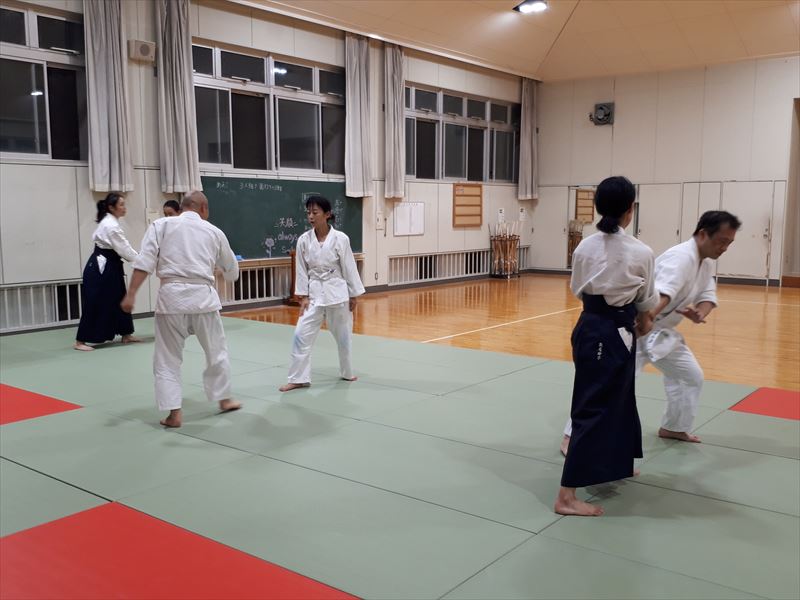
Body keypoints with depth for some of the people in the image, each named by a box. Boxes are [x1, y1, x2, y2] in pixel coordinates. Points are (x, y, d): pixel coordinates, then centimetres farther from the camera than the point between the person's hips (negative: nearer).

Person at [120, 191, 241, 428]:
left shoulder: (161, 225, 7)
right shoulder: (214, 231, 13)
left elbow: (145, 262, -6)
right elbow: (232, 272, 25)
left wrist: (131, 294, -8)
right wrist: (228, 270, 48)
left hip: (172, 296, -1)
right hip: (203, 296, 1)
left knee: (168, 359, 11)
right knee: (216, 351, 21)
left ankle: (174, 413, 9)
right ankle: (224, 399, 33)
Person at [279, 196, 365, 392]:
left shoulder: (340, 238, -10)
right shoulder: (304, 240, -3)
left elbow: (349, 268, -4)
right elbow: (302, 270, 2)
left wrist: (353, 295, -1)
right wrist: (303, 296, -3)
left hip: (338, 293, -2)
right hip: (314, 293, 2)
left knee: (343, 336, 11)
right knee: (301, 335, -5)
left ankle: (346, 373, 33)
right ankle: (298, 378, 6)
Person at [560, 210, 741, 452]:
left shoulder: (706, 263, 8)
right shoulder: (681, 258, -24)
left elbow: (707, 294, 6)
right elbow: (663, 291, -41)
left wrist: (700, 313, -19)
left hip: (661, 332, 10)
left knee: (691, 376, 18)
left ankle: (673, 427, 36)